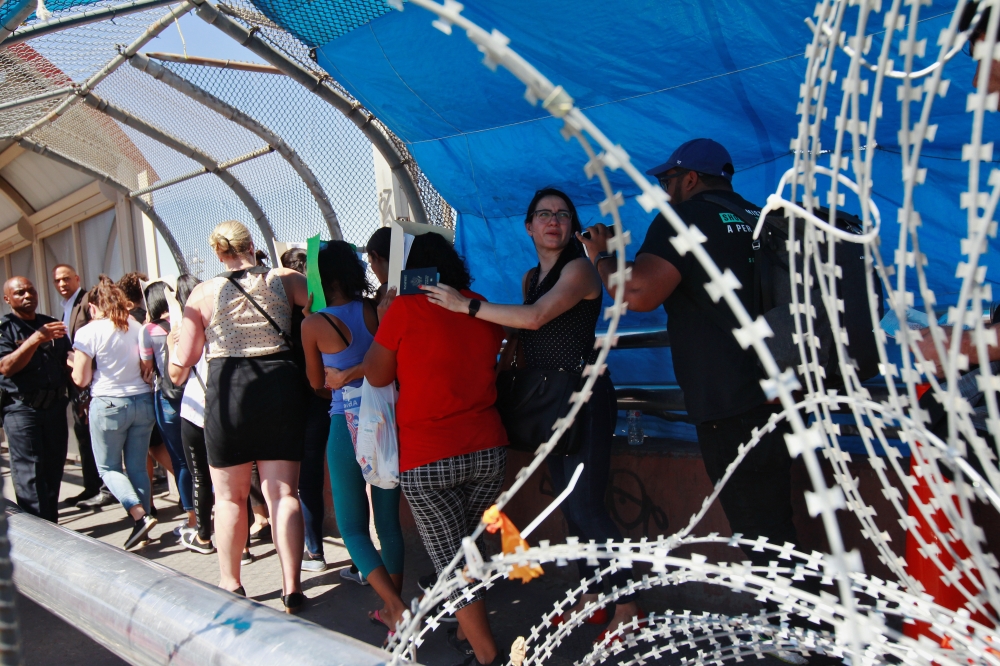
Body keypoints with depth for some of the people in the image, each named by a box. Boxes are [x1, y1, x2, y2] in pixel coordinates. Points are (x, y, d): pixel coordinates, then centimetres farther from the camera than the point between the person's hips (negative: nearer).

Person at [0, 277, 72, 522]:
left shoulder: (51, 324, 14)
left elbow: (68, 359, 16)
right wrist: (36, 339, -27)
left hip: (55, 407, 5)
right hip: (22, 409, -5)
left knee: (53, 471, 9)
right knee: (30, 475, -6)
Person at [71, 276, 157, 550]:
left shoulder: (88, 333, -7)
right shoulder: (136, 327, 2)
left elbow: (80, 379, -5)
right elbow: (149, 369, 5)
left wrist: (75, 364, 14)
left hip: (109, 405, -4)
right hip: (142, 402, 4)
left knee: (108, 467, 10)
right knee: (138, 467, 11)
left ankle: (140, 515, -8)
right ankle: (142, 528, 13)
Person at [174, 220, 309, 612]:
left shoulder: (204, 293, 0)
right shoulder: (283, 280, 1)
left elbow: (184, 359, 1)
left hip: (228, 391, -1)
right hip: (281, 385, 1)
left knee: (229, 496, 14)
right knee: (284, 492, 5)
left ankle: (230, 584, 24)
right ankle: (291, 587, 6)